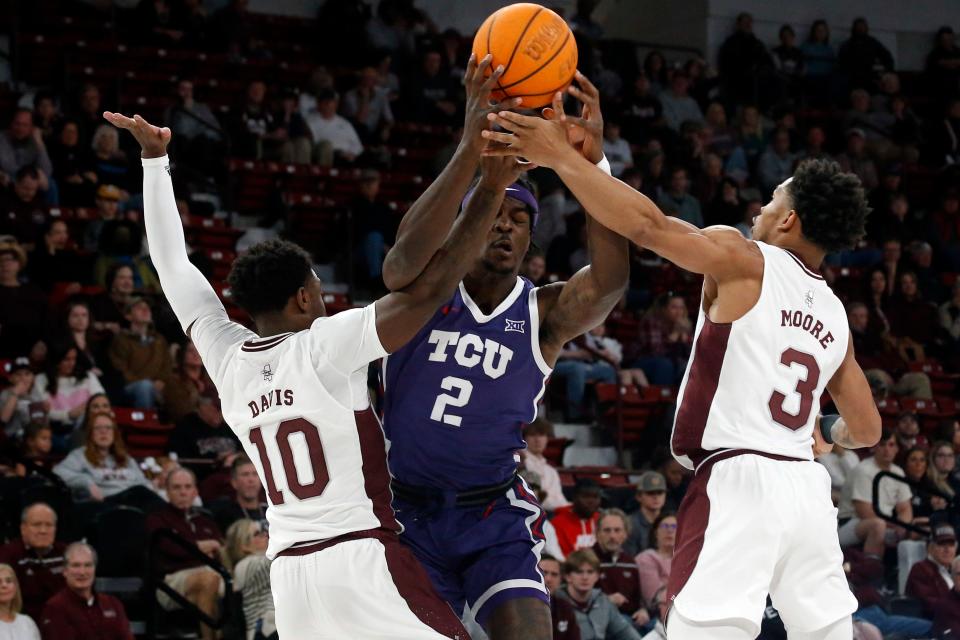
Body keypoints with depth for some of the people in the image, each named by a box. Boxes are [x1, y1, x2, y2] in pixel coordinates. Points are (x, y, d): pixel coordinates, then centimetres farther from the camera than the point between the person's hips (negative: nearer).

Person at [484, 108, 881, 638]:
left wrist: (559, 156, -10)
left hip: (739, 481, -7)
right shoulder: (835, 315, 18)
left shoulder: (743, 262, -1)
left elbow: (649, 225, -14)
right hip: (808, 488, 7)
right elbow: (866, 430, 24)